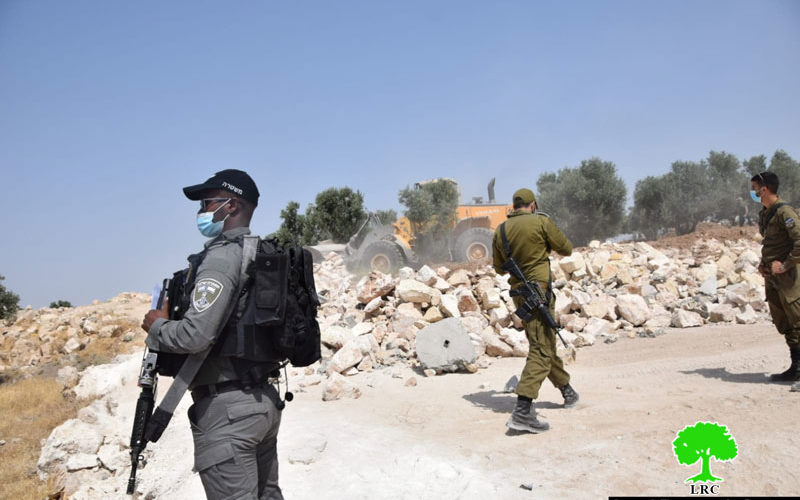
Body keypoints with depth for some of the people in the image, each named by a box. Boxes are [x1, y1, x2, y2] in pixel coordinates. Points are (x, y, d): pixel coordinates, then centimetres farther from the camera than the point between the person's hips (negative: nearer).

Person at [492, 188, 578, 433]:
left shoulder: (500, 230, 6)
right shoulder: (541, 221, -9)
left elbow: (499, 268, 14)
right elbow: (566, 249, 1)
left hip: (518, 292, 7)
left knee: (547, 342, 21)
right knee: (540, 350, -8)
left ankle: (567, 391, 38)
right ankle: (522, 411, -18)